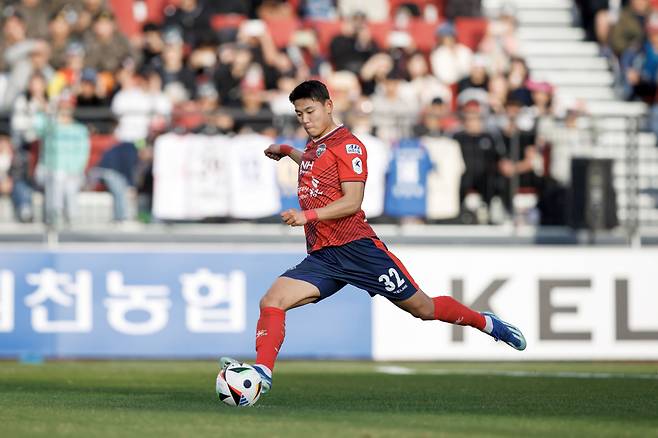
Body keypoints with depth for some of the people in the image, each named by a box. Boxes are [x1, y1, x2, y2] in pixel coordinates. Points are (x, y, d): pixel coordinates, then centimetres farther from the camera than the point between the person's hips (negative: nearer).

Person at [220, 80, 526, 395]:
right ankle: (262, 371, -24)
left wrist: (309, 215, -25)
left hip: (355, 247, -7)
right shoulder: (313, 146, 19)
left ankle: (487, 323, 23)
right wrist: (286, 151, 42)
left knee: (423, 308, 1)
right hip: (321, 257, 7)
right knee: (271, 302, -16)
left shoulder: (347, 144, -5)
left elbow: (352, 201, -15)